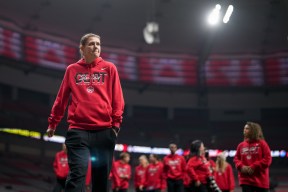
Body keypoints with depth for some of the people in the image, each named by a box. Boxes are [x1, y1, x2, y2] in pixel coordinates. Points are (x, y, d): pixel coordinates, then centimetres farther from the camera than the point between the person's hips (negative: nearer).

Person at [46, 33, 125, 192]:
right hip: (78, 130, -1)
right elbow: (61, 98, 13)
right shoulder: (72, 70, 11)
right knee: (77, 173, -13)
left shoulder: (109, 68, 10)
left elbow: (117, 98, 7)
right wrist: (52, 123, 14)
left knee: (101, 177, 5)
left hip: (104, 130, 1)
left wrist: (116, 122, -2)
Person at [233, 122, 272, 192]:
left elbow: (268, 159, -8)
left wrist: (254, 167, -15)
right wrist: (241, 166, -8)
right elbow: (236, 158, 14)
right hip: (245, 180, 3)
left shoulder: (262, 144, -2)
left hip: (260, 180, -3)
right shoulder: (241, 145, 10)